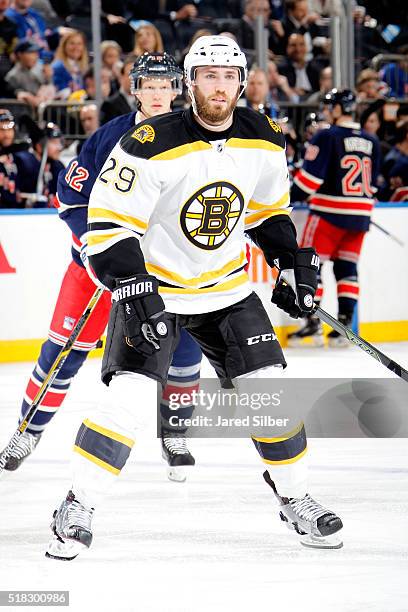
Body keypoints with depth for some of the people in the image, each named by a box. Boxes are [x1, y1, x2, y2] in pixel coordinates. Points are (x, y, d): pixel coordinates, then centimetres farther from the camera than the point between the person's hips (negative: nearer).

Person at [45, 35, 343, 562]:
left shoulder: (264, 142, -6)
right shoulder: (151, 147, -24)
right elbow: (108, 225, -21)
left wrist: (292, 262, 4)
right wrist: (135, 292, -29)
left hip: (228, 288, 5)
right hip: (152, 285, -5)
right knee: (129, 397, -18)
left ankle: (294, 499, 20)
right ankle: (76, 509, -6)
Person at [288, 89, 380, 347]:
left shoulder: (327, 137, -10)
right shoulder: (371, 141, 9)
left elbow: (311, 175, -15)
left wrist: (292, 197, -5)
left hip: (330, 212, -6)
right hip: (360, 215, 6)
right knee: (347, 268, 12)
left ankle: (313, 326, -5)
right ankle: (344, 326, 7)